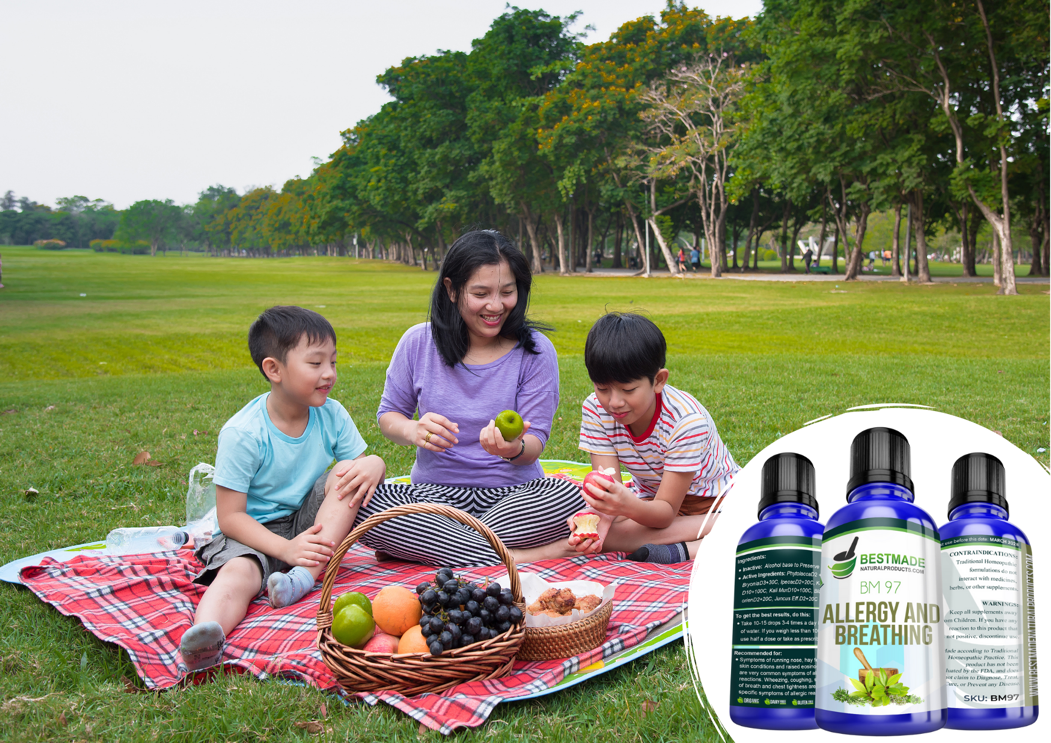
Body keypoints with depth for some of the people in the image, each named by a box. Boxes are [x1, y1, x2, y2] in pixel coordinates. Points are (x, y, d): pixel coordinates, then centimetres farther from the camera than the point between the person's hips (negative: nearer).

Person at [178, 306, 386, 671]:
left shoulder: (331, 415, -2)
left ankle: (306, 576, -28)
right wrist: (285, 548, -31)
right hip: (256, 532, -4)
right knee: (237, 573, -35)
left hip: (310, 525, 4)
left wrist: (373, 465, -22)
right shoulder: (242, 433, -17)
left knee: (349, 473, -19)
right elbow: (230, 517, -16)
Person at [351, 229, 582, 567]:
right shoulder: (418, 343, 0)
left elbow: (535, 444, -3)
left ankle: (418, 548, -25)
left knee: (571, 497, -33)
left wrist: (515, 448, -29)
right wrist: (414, 431, -14)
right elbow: (388, 415, 10)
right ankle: (513, 558, -29)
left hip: (513, 495, 0)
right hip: (435, 493, 1)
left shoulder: (535, 351, -3)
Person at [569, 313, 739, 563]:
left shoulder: (687, 420, -29)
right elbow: (609, 489, -20)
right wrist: (601, 516, -45)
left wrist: (627, 505, -51)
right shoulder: (596, 410, -17)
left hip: (714, 502, -3)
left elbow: (666, 512, -29)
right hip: (649, 499, 3)